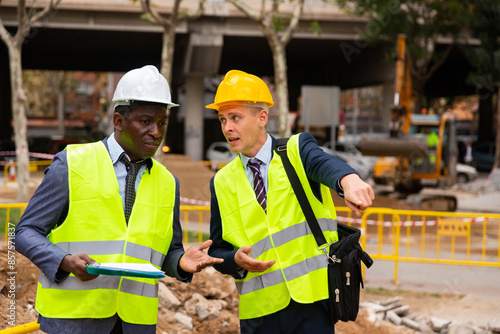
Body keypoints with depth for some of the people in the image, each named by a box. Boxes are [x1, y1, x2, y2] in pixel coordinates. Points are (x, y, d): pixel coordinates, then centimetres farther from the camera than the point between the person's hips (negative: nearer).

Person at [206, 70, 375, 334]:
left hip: (310, 302, -2)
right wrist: (237, 260, -12)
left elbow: (324, 164, -22)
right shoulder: (222, 183, 10)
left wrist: (349, 180, -46)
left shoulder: (296, 151, 2)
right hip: (259, 311, 3)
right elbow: (217, 251, 12)